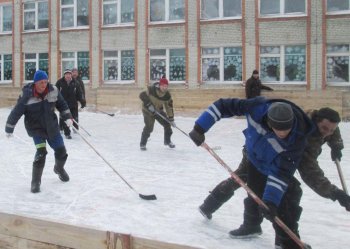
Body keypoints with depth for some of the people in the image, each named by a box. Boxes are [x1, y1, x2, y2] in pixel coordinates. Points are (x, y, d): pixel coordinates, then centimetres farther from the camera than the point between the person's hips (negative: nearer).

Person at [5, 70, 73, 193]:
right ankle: (35, 182, -5)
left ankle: (59, 168, 44)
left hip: (52, 126, 4)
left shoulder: (53, 91, -11)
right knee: (41, 152, -20)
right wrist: (9, 129, -8)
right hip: (35, 128, -4)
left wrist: (67, 117, 0)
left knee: (61, 151, 10)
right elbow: (16, 112, -14)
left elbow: (61, 104, 6)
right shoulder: (27, 95, -21)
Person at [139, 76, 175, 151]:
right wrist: (149, 104, -27)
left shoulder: (167, 95, -15)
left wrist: (171, 119, -8)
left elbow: (169, 107, -8)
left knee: (167, 123, 3)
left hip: (159, 110, 5)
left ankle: (167, 141, 27)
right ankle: (142, 144, 0)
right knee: (149, 127, -18)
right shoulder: (151, 90, -28)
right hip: (148, 110, -5)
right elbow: (142, 95, -20)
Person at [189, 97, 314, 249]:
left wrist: (271, 199, -41)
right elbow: (225, 105, -26)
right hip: (254, 159, 2)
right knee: (255, 196, 6)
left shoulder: (297, 139, -37)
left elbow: (281, 172, -34)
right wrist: (200, 127, -28)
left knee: (284, 204, -8)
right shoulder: (258, 108, -35)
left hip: (276, 167, -2)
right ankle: (251, 225, 35)